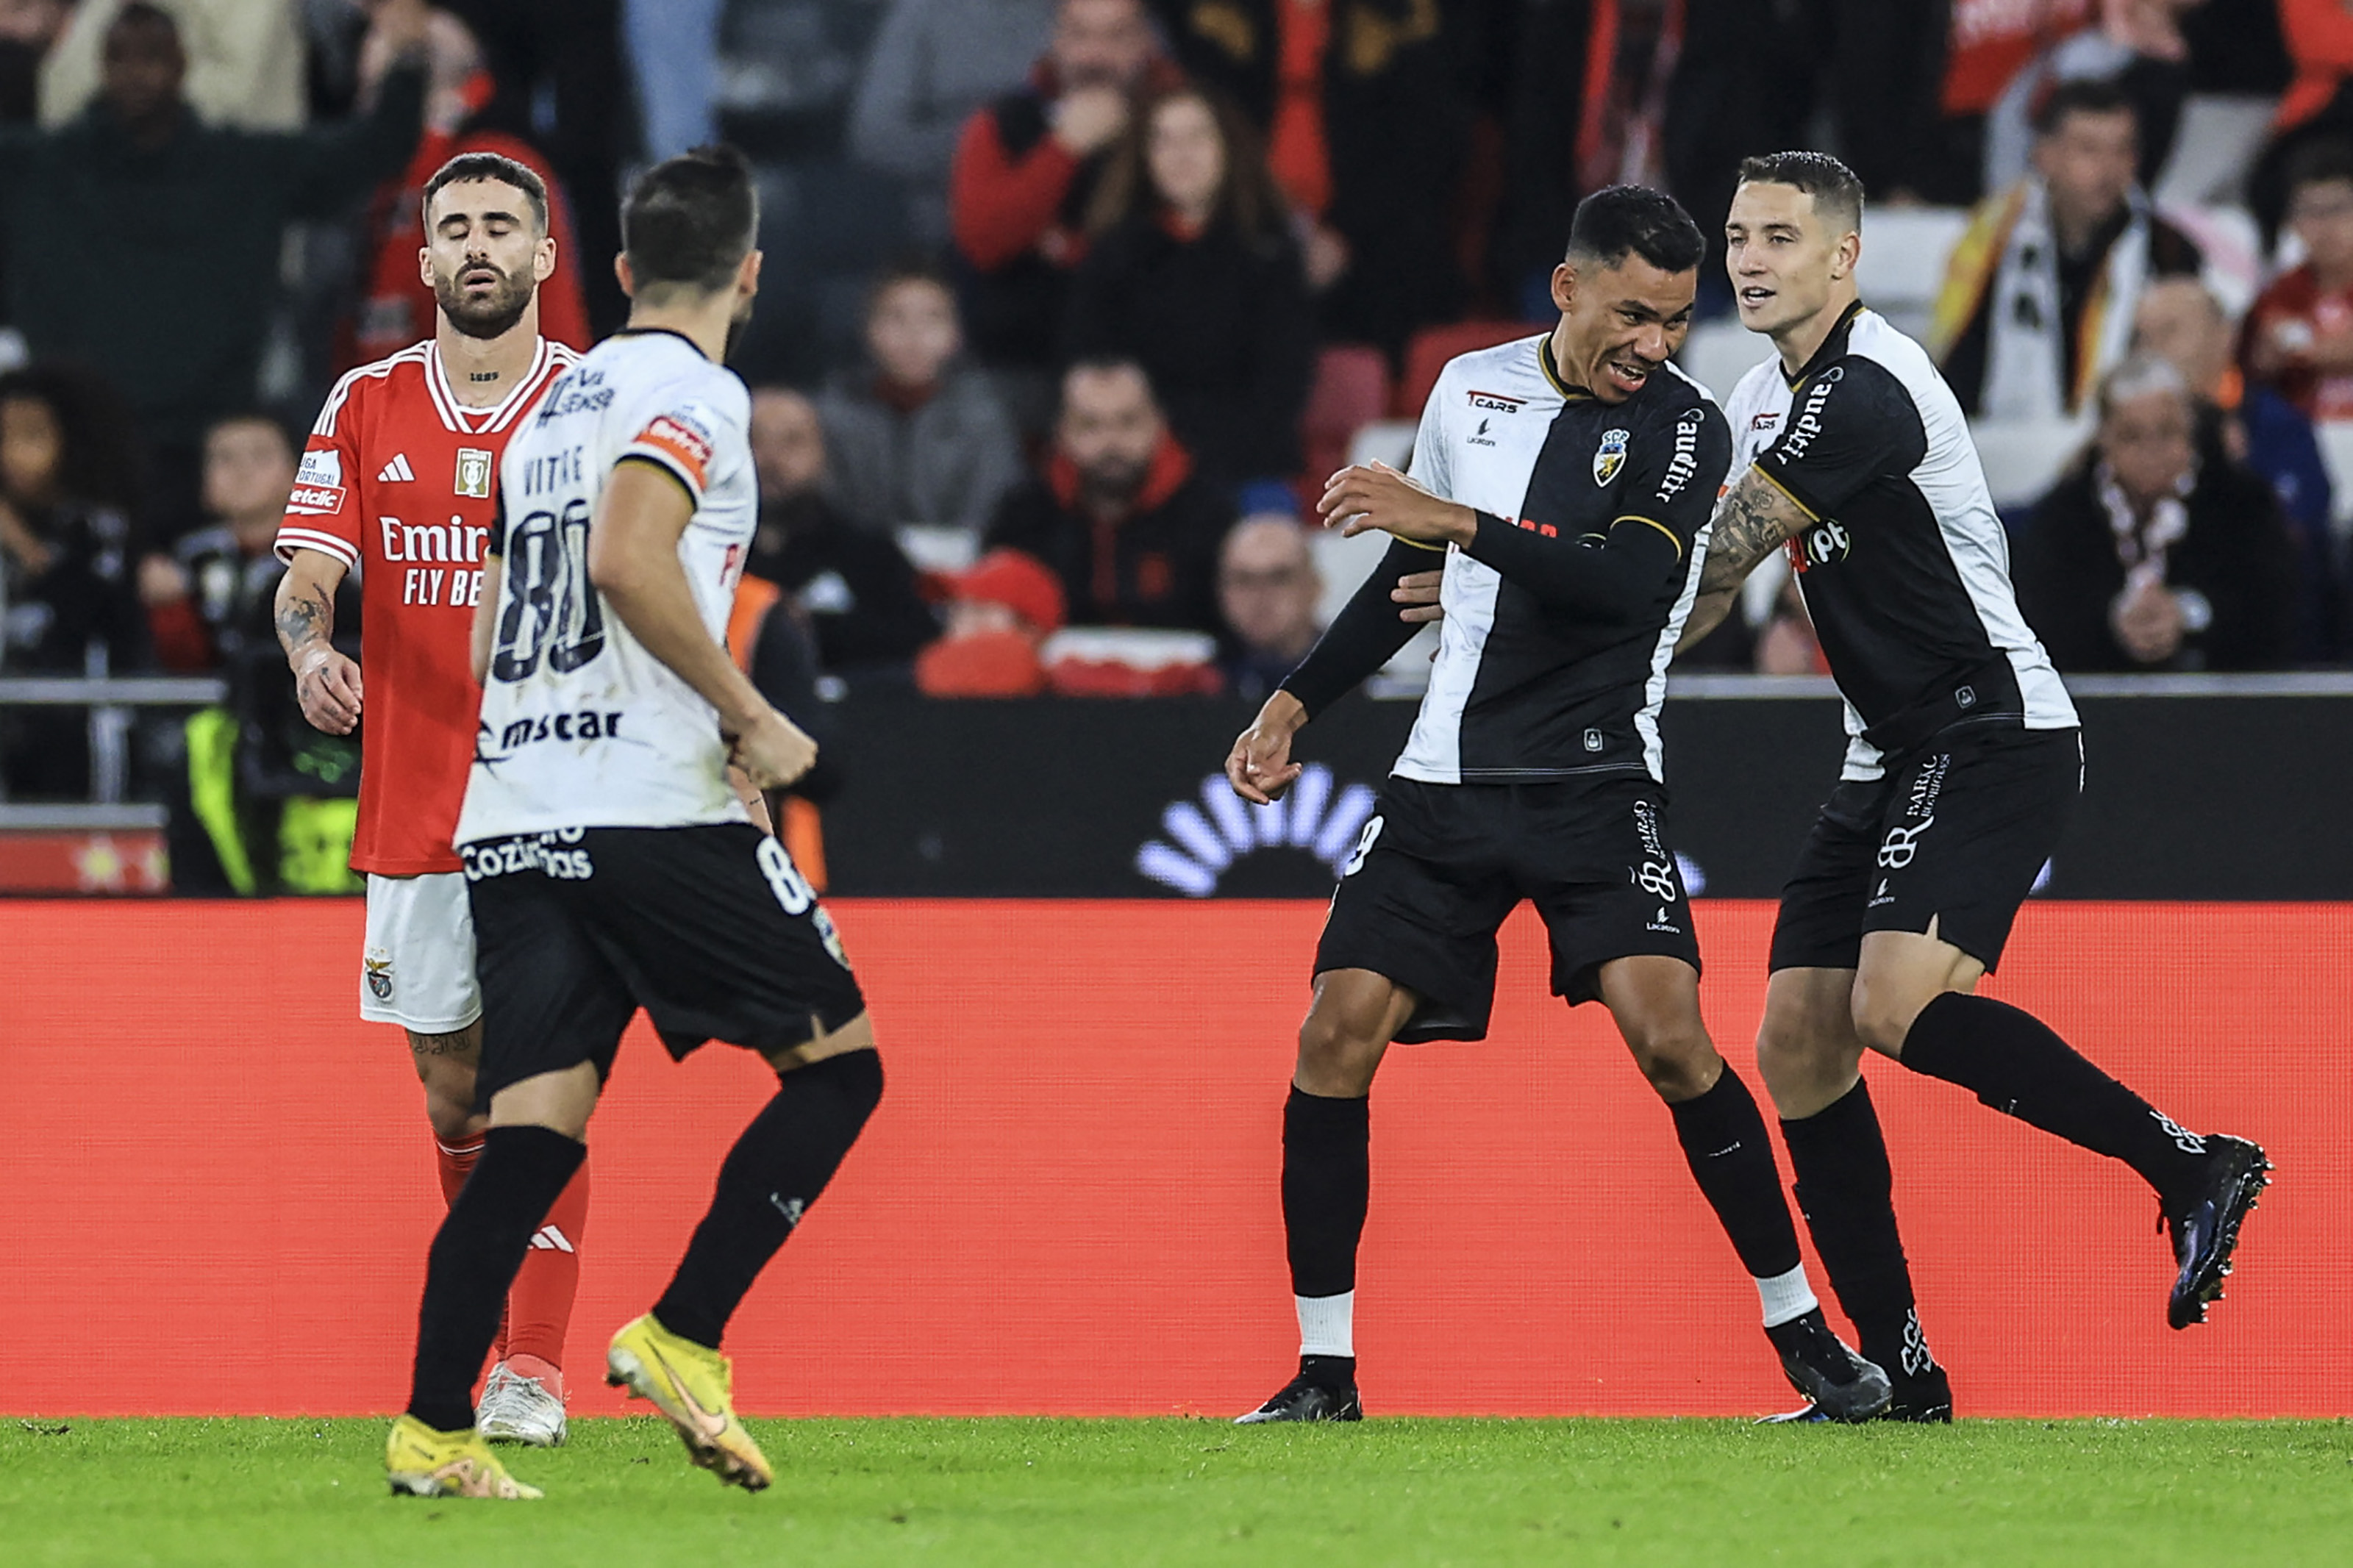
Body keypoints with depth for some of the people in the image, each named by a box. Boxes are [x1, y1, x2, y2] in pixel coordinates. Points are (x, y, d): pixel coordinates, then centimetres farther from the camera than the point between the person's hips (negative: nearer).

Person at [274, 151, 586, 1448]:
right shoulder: (367, 408, 8)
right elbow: (309, 572, 0)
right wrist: (311, 648, -22)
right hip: (414, 797, 3)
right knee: (449, 1087, 9)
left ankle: (535, 1369, -9)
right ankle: (487, 1325, 27)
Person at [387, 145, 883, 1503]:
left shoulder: (560, 402, 21)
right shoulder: (693, 394, -4)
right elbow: (627, 558, -21)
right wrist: (750, 717, -13)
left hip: (514, 818, 7)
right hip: (654, 814, -7)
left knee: (533, 1133, 2)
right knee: (838, 1063, 5)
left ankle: (434, 1431, -11)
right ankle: (682, 1340, -6)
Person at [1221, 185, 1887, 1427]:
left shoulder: (1685, 428, -6)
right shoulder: (1470, 389, 8)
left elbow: (1629, 587, -23)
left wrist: (1455, 521, -25)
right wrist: (1293, 705, 18)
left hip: (1595, 780, -4)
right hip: (1446, 780, 4)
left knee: (1666, 1032, -20)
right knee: (1337, 1035, -7)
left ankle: (1804, 1337, -7)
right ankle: (1324, 1374, 2)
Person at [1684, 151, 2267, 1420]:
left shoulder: (1866, 389, -18)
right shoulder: (1763, 397, 12)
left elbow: (1712, 572, -18)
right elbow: (1700, 563, 22)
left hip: (1995, 732, -10)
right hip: (1893, 754, 10)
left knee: (1896, 1006, -27)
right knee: (1798, 1044, 0)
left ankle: (2189, 1162, -15)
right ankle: (1900, 1374, 4)